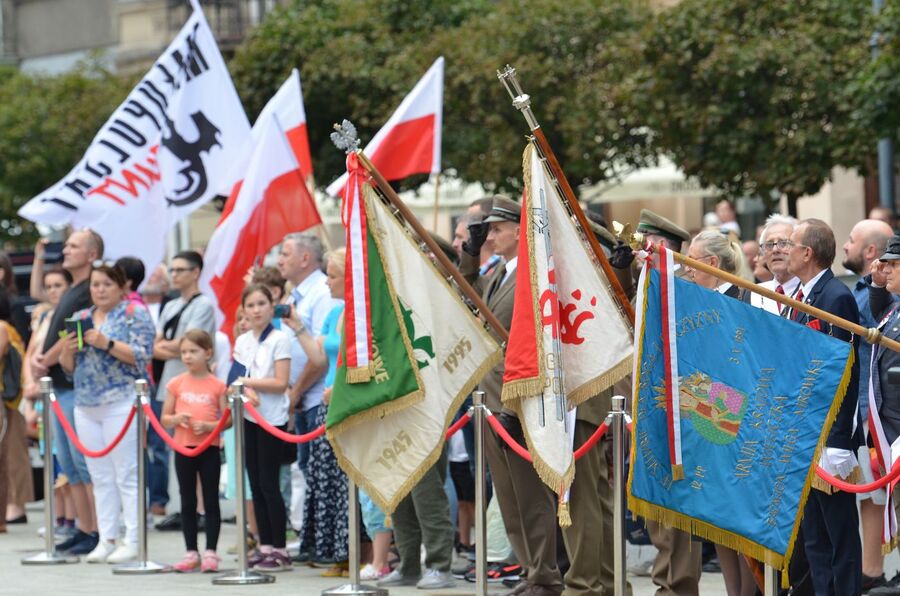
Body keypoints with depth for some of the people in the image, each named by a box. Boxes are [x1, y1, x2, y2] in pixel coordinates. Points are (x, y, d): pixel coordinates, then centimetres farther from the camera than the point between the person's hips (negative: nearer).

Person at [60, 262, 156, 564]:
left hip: (122, 402, -6)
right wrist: (67, 349, -3)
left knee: (126, 474, -7)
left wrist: (107, 344, -19)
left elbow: (142, 356, -11)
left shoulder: (134, 314, 0)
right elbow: (69, 367, 18)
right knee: (100, 476, 6)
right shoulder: (80, 318, 17)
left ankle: (132, 541, -6)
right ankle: (106, 540, 9)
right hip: (86, 406, 6)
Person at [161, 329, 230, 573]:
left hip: (209, 448, -2)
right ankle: (191, 553, 13)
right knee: (188, 502, 7)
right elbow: (164, 419, 8)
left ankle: (210, 553, 7)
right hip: (183, 448, 2)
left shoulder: (217, 385, -2)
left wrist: (208, 426, -19)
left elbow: (228, 419, -3)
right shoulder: (176, 384, 4)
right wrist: (177, 419, -13)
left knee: (211, 501, 2)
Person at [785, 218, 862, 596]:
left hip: (829, 434, -9)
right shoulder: (798, 297, 14)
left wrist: (837, 441, -22)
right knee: (814, 536, 13)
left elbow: (844, 373, -18)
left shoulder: (837, 298, -14)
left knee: (839, 533, -3)